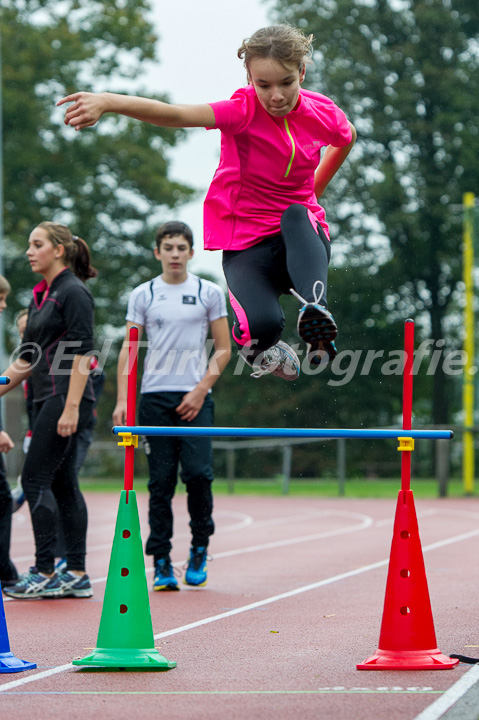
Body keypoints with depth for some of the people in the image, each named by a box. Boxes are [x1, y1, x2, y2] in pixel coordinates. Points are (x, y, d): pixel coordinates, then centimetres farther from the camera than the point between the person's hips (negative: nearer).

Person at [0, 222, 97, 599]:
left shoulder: (74, 292, -11)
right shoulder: (41, 296, 17)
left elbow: (82, 353, -17)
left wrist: (71, 408, -22)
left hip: (67, 398, -9)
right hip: (48, 399, 9)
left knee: (35, 479, -9)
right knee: (62, 484, 8)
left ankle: (45, 573, -6)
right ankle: (77, 574, 10)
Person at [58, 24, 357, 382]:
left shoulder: (321, 112, -5)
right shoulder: (244, 111, -17)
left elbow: (348, 138, 22)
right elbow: (175, 114, -34)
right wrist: (108, 101, -49)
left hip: (301, 242, 2)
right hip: (247, 244, -2)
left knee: (296, 215, -36)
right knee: (262, 324, -30)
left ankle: (315, 308, -48)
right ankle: (265, 350, 5)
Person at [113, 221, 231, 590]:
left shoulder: (211, 293, 6)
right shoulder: (143, 295, 8)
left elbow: (224, 350, 6)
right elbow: (129, 350, 7)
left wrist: (200, 391, -5)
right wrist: (122, 399, -4)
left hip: (195, 397, -1)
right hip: (155, 396, 1)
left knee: (198, 472, -13)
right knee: (160, 481, 0)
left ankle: (200, 547, 9)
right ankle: (162, 564, 4)